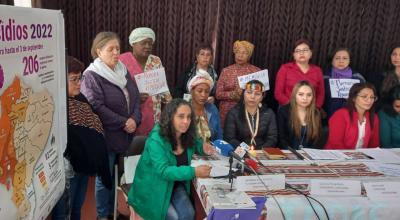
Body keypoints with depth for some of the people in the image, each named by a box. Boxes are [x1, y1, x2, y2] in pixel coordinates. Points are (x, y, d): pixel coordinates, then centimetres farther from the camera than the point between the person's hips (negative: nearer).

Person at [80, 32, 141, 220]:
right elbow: (96, 107, -20)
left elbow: (135, 97, 8)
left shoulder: (123, 71, 9)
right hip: (106, 136, -6)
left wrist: (134, 119, -10)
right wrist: (123, 123, -17)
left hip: (125, 135, 6)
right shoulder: (92, 76, -13)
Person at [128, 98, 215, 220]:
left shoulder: (187, 135, -6)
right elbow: (163, 171, -31)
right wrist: (194, 172, -39)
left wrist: (202, 147, -5)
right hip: (153, 188, -5)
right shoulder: (156, 140, -26)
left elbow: (193, 143, 19)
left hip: (176, 185, 5)